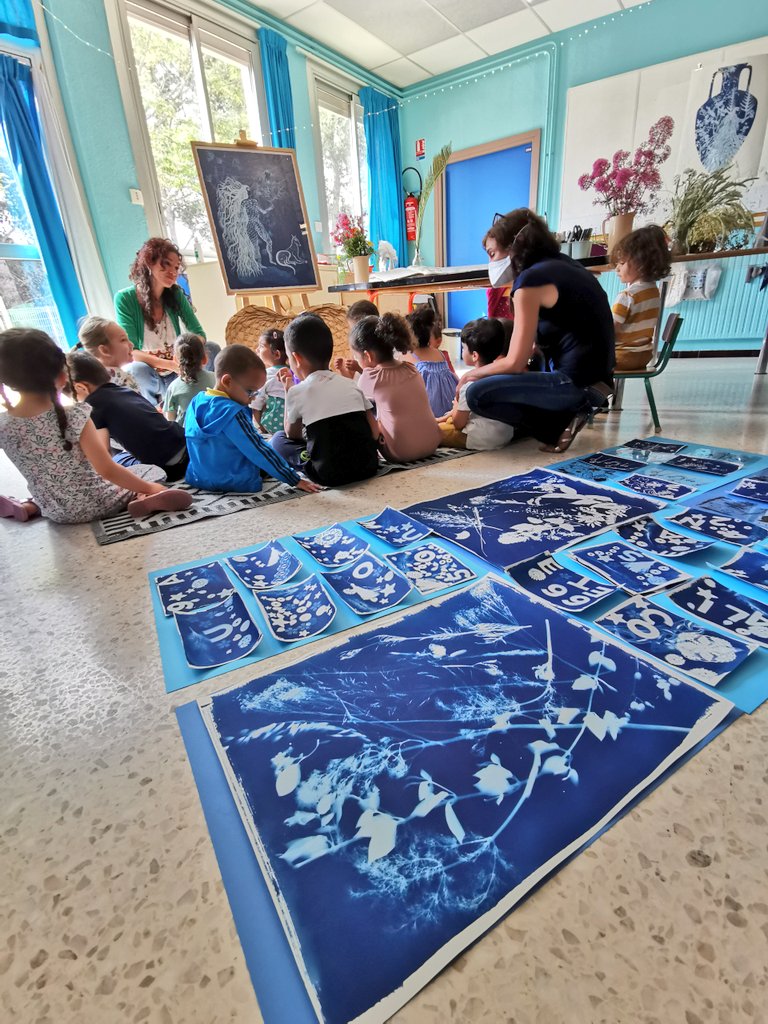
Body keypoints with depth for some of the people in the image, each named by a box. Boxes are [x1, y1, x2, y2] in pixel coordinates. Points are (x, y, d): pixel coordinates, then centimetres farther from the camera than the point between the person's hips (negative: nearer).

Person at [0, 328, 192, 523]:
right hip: (94, 505, -5)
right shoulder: (74, 417, -24)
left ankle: (28, 507, 16)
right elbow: (108, 471, -24)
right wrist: (149, 488, -15)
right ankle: (148, 500, -18)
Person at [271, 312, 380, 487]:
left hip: (330, 474, -3)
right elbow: (375, 432, 5)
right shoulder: (350, 385, 8)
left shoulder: (297, 392, -3)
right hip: (368, 466, 3)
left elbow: (292, 434, 14)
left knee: (278, 439, 15)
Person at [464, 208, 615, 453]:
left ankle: (561, 424, -5)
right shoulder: (561, 265, 14)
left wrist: (473, 374, 3)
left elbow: (515, 363, -14)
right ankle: (567, 413, 11)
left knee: (477, 395, -15)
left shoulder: (530, 279, -13)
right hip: (594, 374, 9)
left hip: (578, 383, -9)